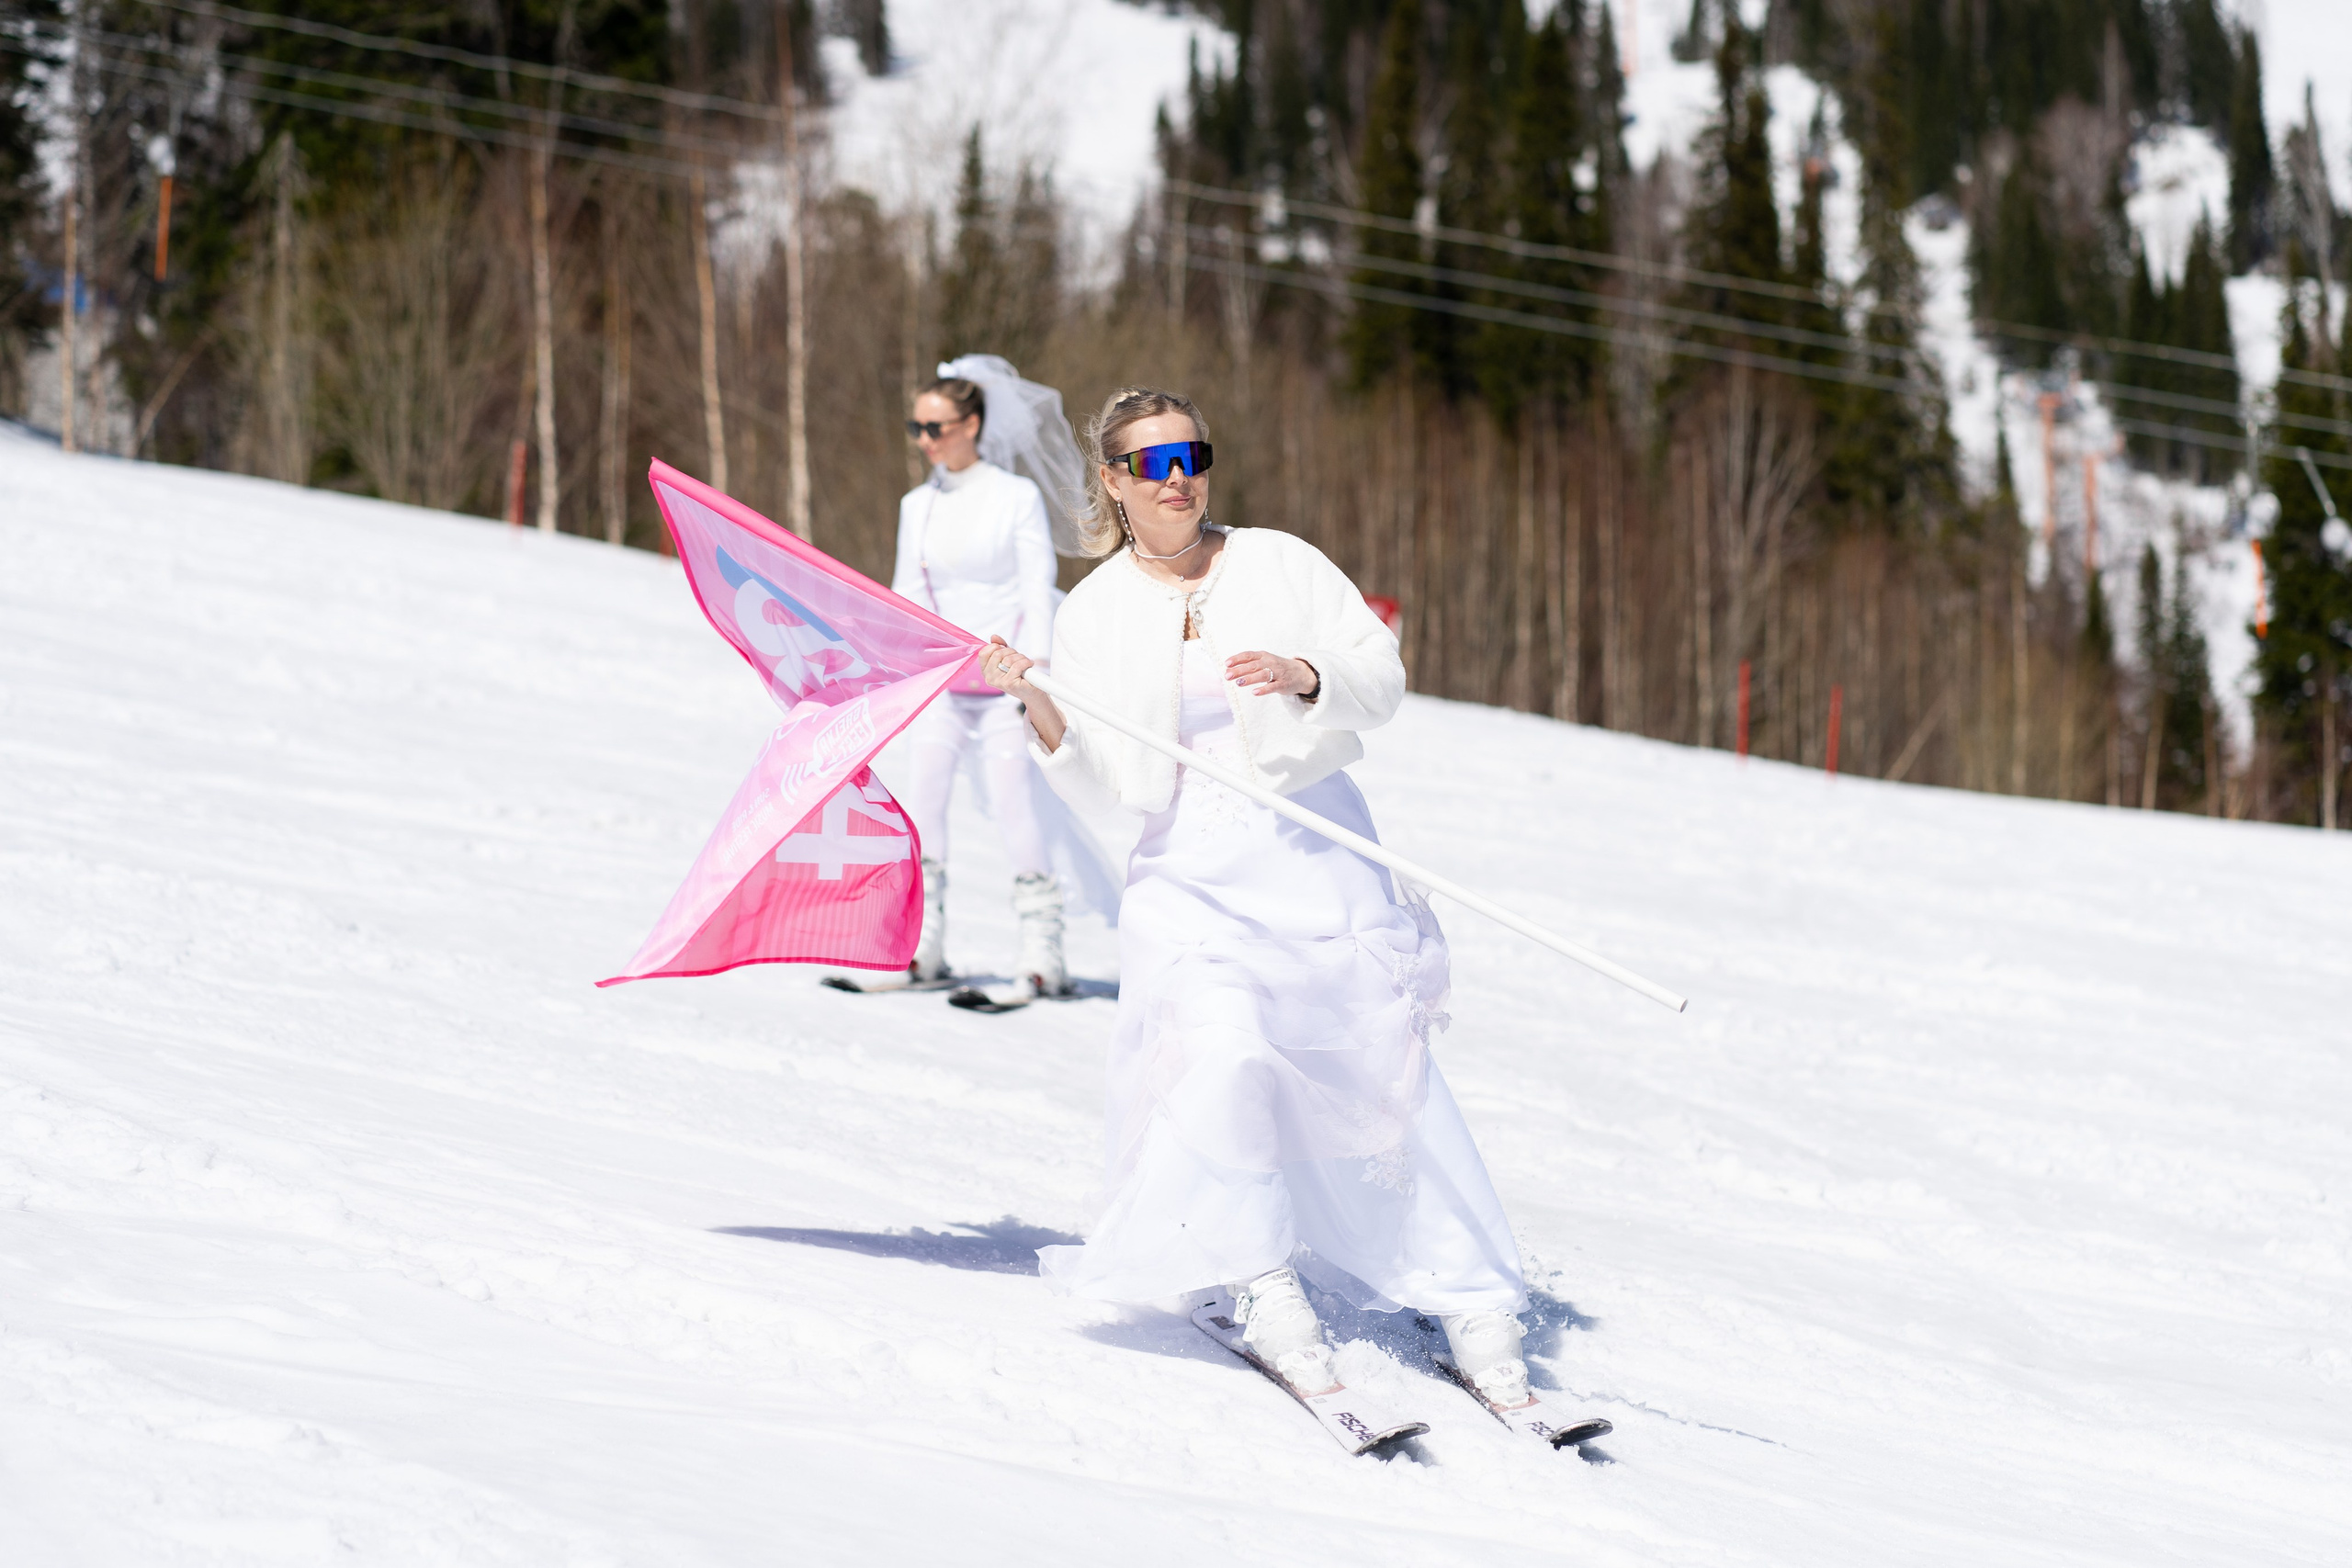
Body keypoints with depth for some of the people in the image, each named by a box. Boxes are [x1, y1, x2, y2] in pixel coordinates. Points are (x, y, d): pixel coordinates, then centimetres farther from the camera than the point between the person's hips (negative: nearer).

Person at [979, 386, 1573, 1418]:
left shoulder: (1278, 563, 6)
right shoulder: (1095, 614, 6)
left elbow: (1382, 677, 2)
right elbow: (1094, 781, -1)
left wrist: (1308, 676, -17)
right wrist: (1040, 709, -18)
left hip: (1321, 849, 1)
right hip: (1192, 869, 0)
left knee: (1384, 1071, -2)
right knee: (1221, 1052, -25)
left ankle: (1470, 1301, 5)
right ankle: (1264, 1289, -15)